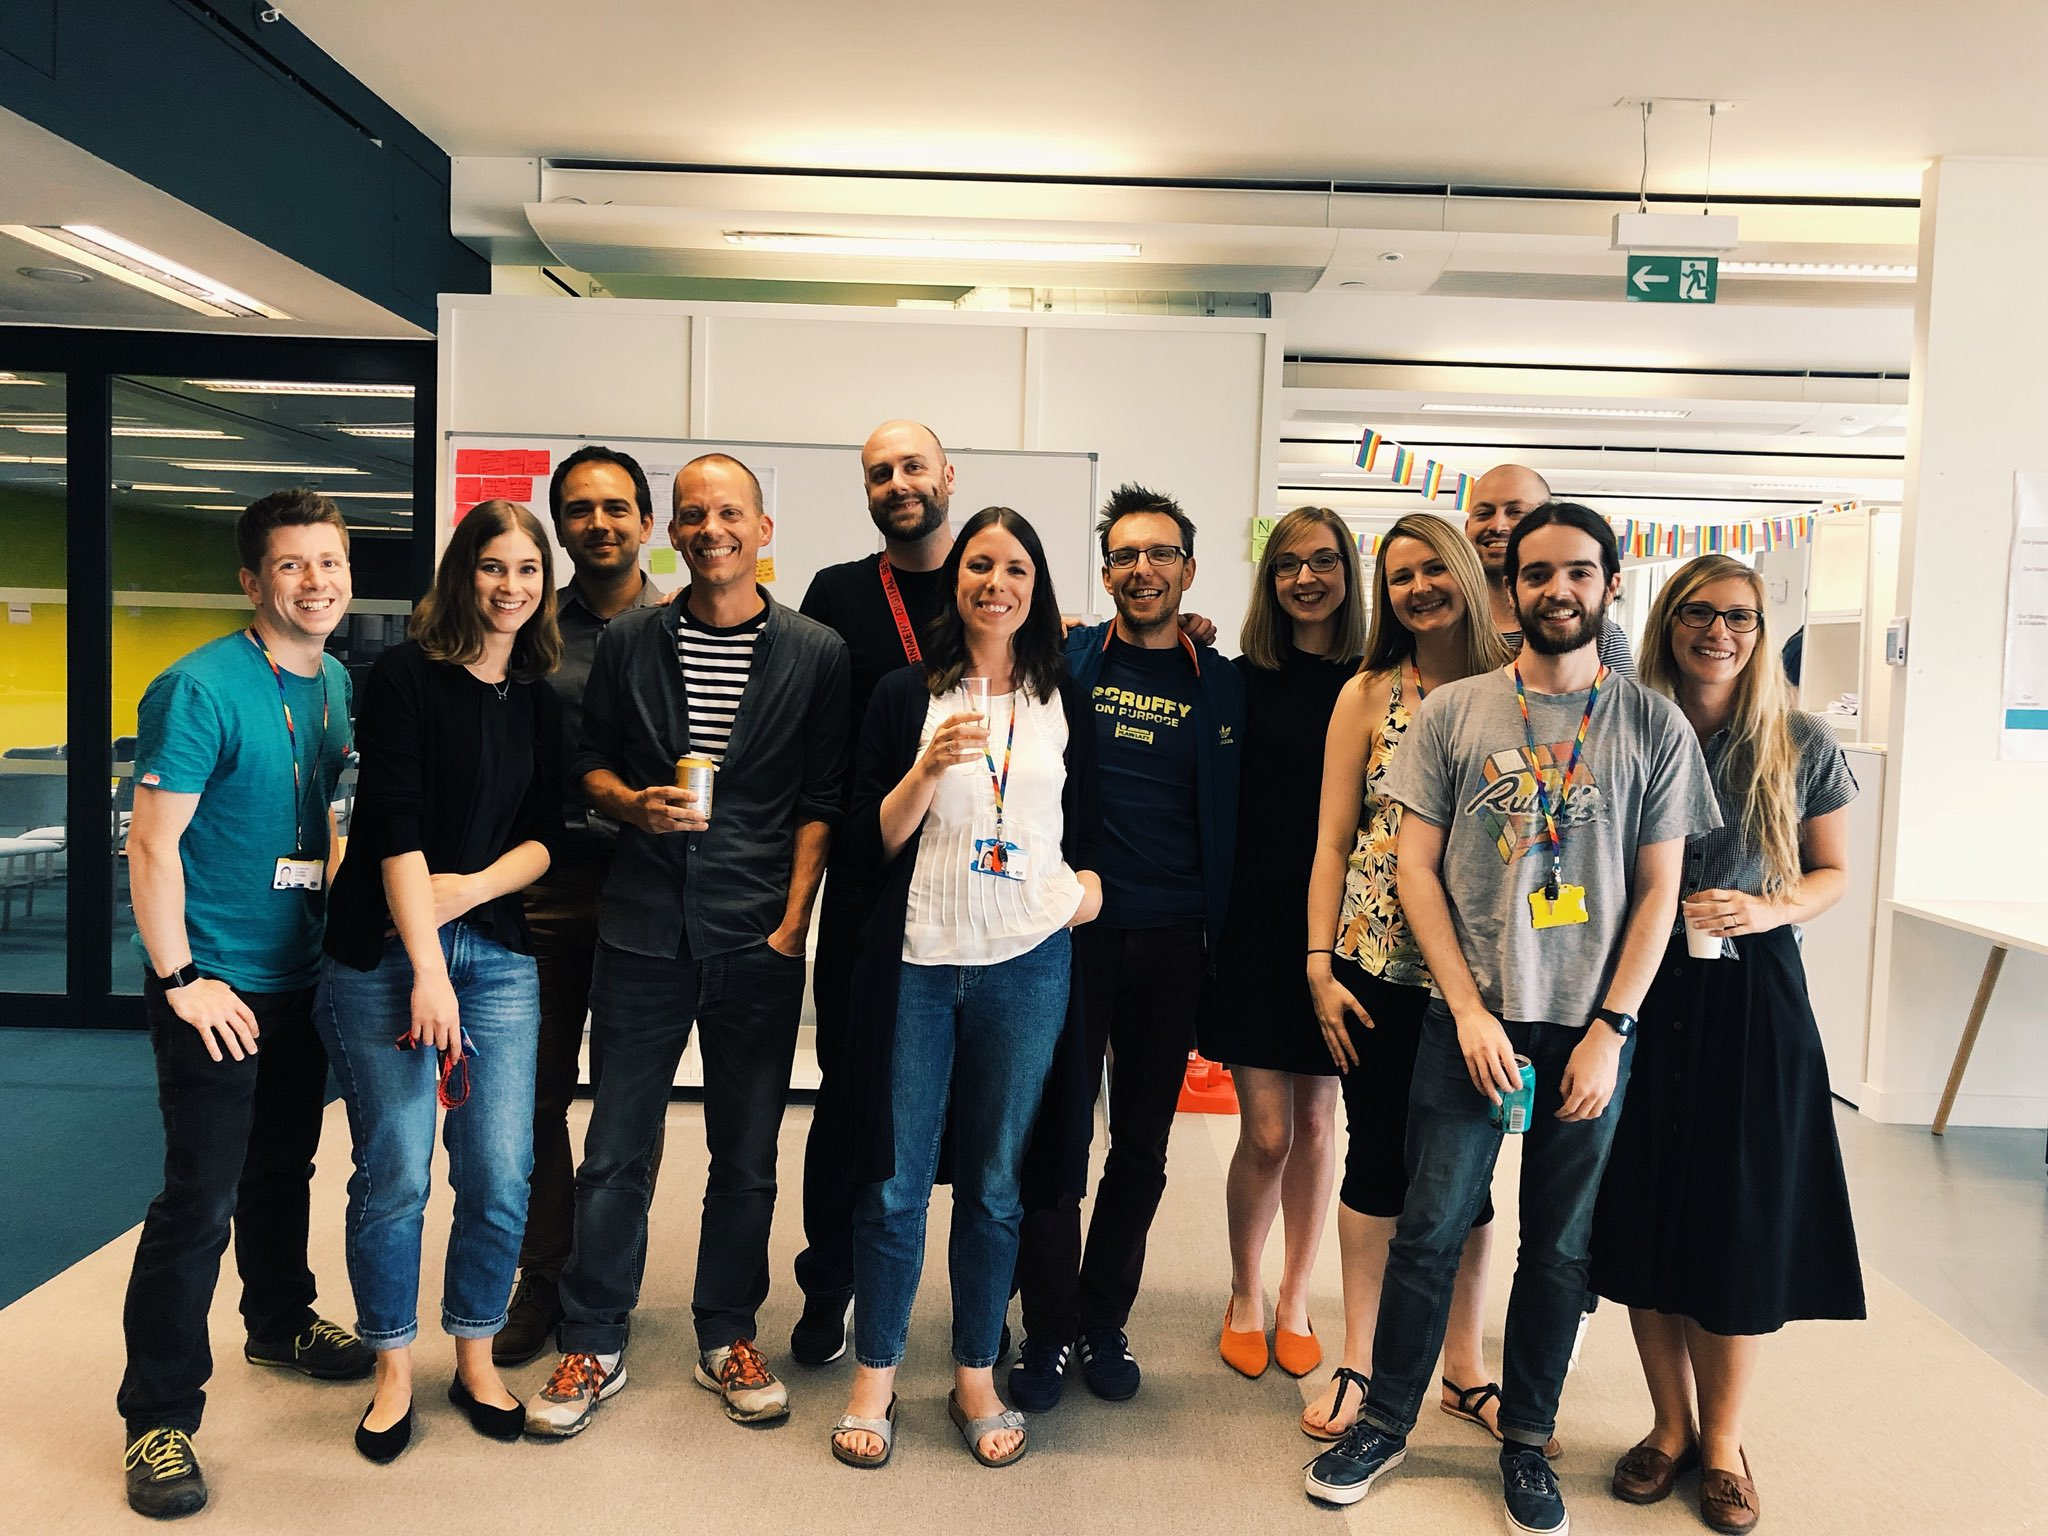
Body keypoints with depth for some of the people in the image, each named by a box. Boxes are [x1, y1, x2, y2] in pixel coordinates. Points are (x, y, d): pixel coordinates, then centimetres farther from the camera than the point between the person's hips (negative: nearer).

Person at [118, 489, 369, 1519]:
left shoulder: (335, 685, 6)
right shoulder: (201, 689, -17)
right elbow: (153, 841, -18)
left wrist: (330, 914, 13)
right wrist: (181, 979, -17)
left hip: (300, 973, 7)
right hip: (214, 984, -7)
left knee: (284, 1165, 21)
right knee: (202, 1194, -4)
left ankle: (280, 1323, 42)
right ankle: (158, 1416, 9)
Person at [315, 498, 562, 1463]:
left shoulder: (540, 702, 10)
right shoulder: (405, 678, -5)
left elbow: (545, 836, 7)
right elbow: (395, 828, -12)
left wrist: (470, 889, -12)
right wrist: (428, 967, -16)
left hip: (498, 953, 4)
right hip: (383, 955, -4)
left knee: (500, 1173, 3)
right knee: (395, 1172, 2)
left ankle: (477, 1362, 23)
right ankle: (394, 1372, 22)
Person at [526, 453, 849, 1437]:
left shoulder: (816, 653, 1)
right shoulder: (629, 642, 6)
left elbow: (822, 801, 0)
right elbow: (589, 761, 12)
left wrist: (793, 923, -7)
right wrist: (635, 804, -9)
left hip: (759, 944, -1)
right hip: (642, 933, 1)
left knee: (746, 1154, 10)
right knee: (614, 1148, 7)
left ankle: (727, 1338, 28)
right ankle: (593, 1347, 23)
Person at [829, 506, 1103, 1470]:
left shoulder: (1067, 704, 9)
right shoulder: (905, 695, 3)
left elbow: (1089, 829, 15)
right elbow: (870, 841, -1)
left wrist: (1089, 884, -6)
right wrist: (928, 770, -16)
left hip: (1027, 965, 2)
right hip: (916, 960, -1)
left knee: (994, 1182, 11)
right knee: (894, 1179, 5)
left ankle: (976, 1378, 27)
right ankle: (873, 1377, 22)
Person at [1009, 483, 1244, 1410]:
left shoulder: (1225, 685, 6)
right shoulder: (1063, 662, 2)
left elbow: (1234, 821, 6)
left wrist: (1225, 943, 1)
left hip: (1172, 946, 2)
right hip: (1071, 932, -1)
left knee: (1141, 1146, 12)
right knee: (1056, 1138, 3)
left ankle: (1103, 1324, 29)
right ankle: (1048, 1331, 20)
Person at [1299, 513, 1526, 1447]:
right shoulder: (1367, 696, 2)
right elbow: (1333, 838, 2)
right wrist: (1321, 966, -4)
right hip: (1379, 968, 0)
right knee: (1378, 1159, 8)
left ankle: (1464, 1368, 28)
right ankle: (1358, 1362, 24)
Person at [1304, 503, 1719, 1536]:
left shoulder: (1653, 725, 2)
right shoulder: (1451, 712, 0)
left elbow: (1657, 890, 2)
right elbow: (1415, 867, 0)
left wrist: (1608, 1031, -6)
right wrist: (1470, 1009, -8)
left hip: (1592, 1030, 1)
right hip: (1469, 1020, -1)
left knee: (1559, 1247, 11)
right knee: (1429, 1231, 5)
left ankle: (1526, 1441, 28)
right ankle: (1386, 1420, 23)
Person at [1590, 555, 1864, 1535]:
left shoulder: (1802, 746, 0)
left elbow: (1832, 873, 9)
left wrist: (1768, 910, -10)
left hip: (1751, 996, 0)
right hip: (1641, 992, 1)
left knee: (1739, 1224, 5)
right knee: (1643, 1213, 6)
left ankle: (1722, 1444, 24)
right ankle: (1670, 1425, 27)